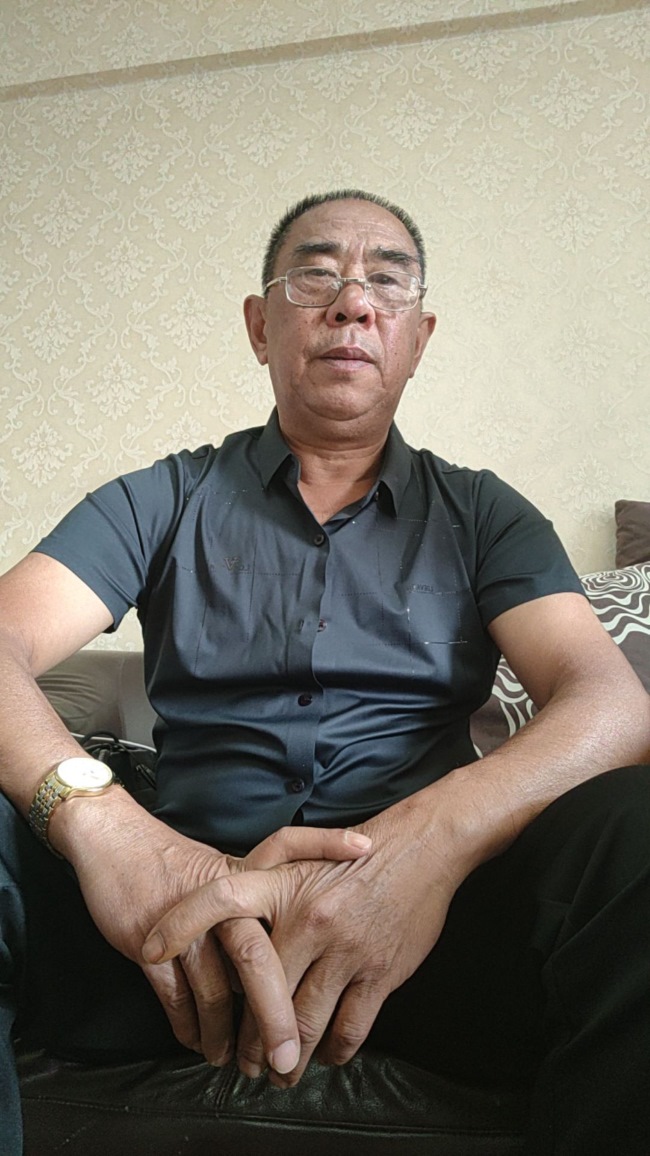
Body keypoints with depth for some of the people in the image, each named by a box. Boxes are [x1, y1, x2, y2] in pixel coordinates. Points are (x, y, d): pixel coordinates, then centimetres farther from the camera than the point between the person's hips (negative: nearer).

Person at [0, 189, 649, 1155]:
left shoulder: (481, 514, 11)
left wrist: (430, 836, -27)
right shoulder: (162, 502, 10)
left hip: (430, 894, 1)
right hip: (187, 894, 1)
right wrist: (98, 819, -28)